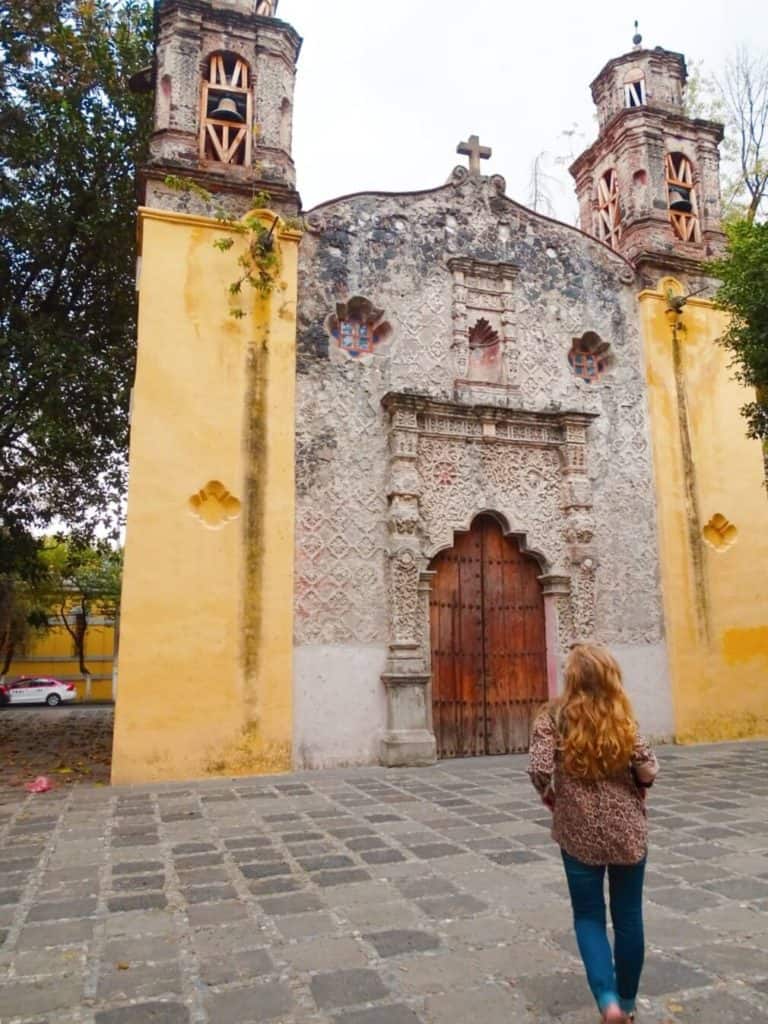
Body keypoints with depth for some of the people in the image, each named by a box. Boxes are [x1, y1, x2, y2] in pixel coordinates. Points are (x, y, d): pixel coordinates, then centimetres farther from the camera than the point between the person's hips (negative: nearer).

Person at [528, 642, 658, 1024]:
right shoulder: (622, 717, -8)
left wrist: (550, 797, 0)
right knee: (628, 917, 18)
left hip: (580, 832, -1)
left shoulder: (554, 716, -12)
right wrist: (633, 794, 10)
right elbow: (647, 771, -12)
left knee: (589, 916, 15)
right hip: (627, 830, 2)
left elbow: (540, 770, -21)